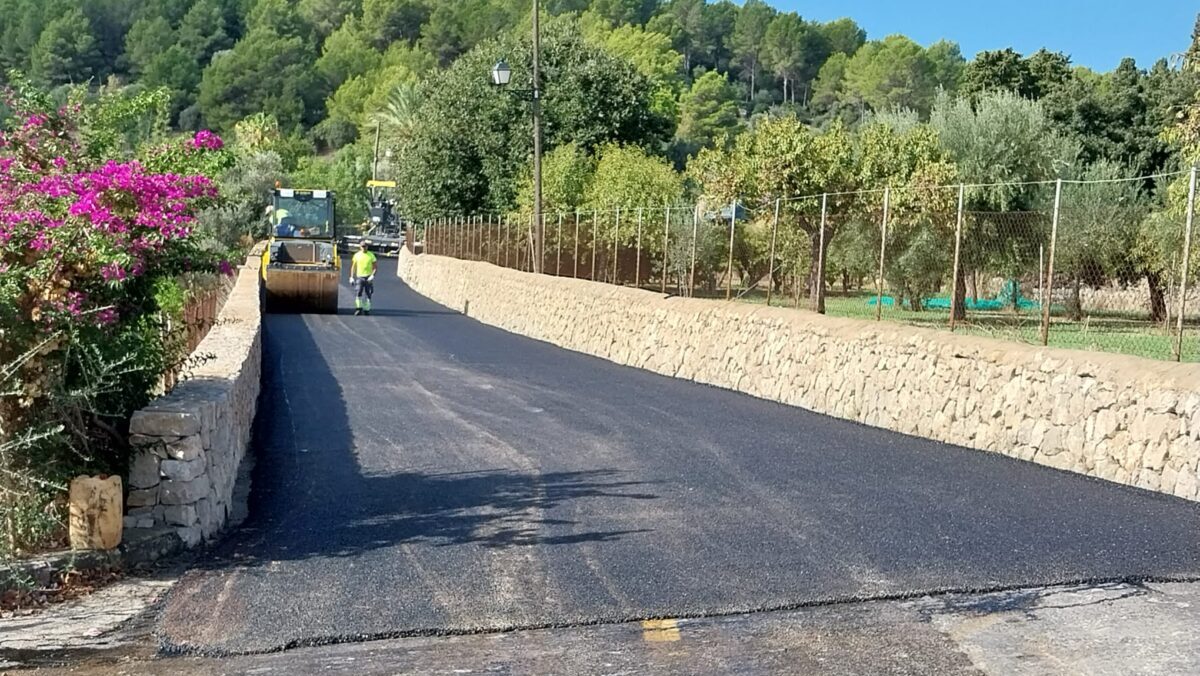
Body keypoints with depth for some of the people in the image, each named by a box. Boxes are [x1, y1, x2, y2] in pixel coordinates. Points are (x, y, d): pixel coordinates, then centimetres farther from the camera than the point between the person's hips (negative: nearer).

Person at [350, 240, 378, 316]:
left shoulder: (371, 255, 2)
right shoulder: (357, 255, 5)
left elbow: (376, 267, 3)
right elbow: (353, 267, 10)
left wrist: (372, 275, -11)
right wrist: (351, 277, 4)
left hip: (368, 277, 0)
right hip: (359, 277, 0)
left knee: (368, 294, 3)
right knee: (358, 293, -13)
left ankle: (367, 309, 14)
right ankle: (359, 308, -6)